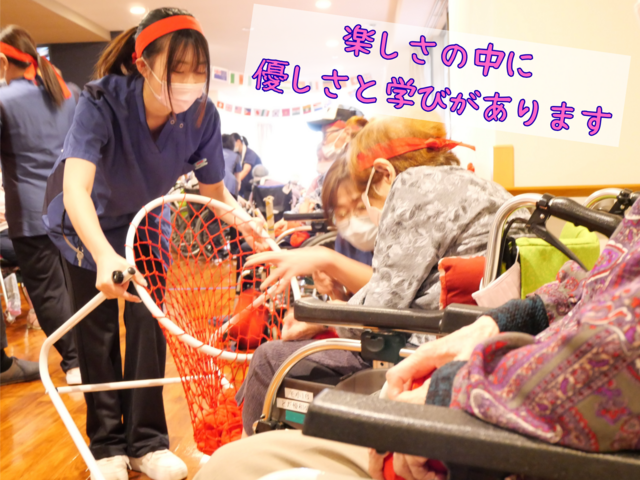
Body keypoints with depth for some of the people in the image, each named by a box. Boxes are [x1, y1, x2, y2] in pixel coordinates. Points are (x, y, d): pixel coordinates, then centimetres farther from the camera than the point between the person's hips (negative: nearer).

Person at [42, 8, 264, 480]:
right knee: (98, 332, 2)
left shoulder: (203, 115, -25)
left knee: (148, 326, 0)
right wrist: (105, 257, -64)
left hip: (145, 221, 3)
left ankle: (146, 441, 14)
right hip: (86, 224, -2)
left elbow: (215, 189, -13)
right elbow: (75, 188, -47)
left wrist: (244, 223, -34)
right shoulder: (101, 102, -35)